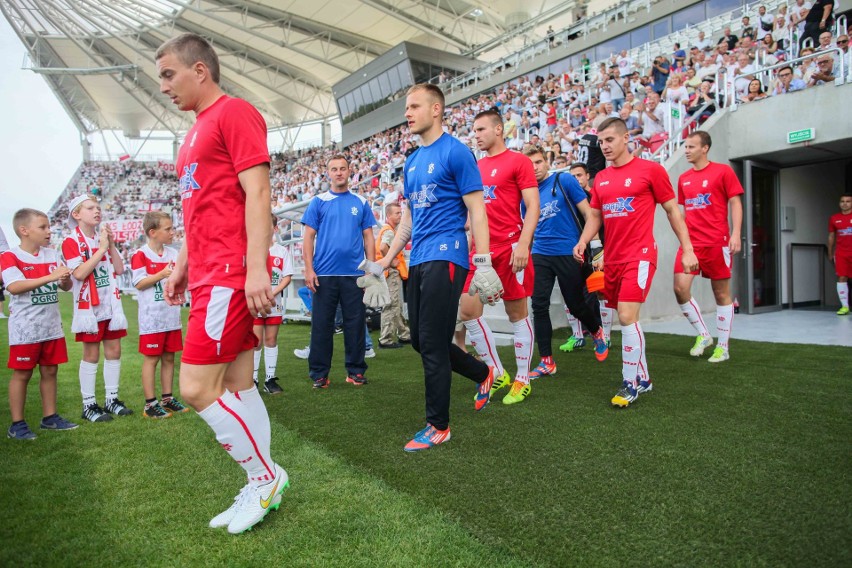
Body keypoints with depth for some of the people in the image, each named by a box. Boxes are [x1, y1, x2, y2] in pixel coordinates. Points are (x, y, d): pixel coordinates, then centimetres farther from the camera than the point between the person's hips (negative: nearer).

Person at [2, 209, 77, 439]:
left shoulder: (52, 254, 8)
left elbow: (66, 287, 8)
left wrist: (65, 278, -15)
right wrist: (50, 277, -33)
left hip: (52, 326, 6)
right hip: (25, 329, -5)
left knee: (50, 371, 12)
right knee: (22, 374, 3)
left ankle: (49, 417, 23)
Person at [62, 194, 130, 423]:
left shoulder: (104, 238, 12)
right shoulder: (71, 242, -7)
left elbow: (119, 269, 6)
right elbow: (80, 273, -20)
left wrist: (111, 245, -5)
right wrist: (101, 249, -20)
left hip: (111, 304, 6)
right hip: (89, 306, -6)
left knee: (114, 350, 7)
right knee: (91, 354, -1)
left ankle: (112, 399, 18)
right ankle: (88, 405, 10)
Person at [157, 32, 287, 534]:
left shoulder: (235, 113, -4)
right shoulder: (200, 130, 23)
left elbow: (258, 194, -15)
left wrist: (257, 268, -22)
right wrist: (182, 265, 23)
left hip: (231, 276, -9)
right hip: (209, 275, 9)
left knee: (197, 388, -9)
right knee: (237, 386, 10)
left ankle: (266, 476, 9)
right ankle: (261, 487, 20)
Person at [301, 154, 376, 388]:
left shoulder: (361, 203, 11)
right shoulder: (318, 202, 7)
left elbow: (368, 237, 10)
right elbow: (309, 237, 3)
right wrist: (309, 269, -7)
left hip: (355, 274, 1)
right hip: (324, 274, -1)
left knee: (355, 324, 5)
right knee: (322, 325, 3)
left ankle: (356, 371, 17)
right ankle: (319, 373, 13)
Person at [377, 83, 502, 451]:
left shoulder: (455, 152, -6)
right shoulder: (411, 161, 17)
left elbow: (477, 211, -10)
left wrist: (484, 265, -17)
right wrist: (386, 261, 20)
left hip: (444, 258, -8)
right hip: (418, 261, 8)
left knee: (432, 344, -5)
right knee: (420, 340, 13)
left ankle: (438, 426, 12)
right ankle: (483, 374, 33)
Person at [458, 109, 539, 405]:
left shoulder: (518, 161, -2)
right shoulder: (476, 167, 17)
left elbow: (533, 207, -9)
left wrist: (523, 244, -19)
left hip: (510, 247, -6)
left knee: (517, 313, 3)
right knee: (468, 311, 2)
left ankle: (522, 380, 17)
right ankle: (497, 374, 17)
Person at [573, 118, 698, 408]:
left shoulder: (650, 169, -3)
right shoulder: (600, 178, 12)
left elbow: (673, 210, 1)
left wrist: (687, 249, -1)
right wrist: (583, 241, 0)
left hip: (639, 255, -6)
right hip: (612, 259, 6)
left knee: (627, 316, -15)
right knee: (626, 318, 12)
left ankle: (630, 382, 1)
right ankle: (643, 377, 27)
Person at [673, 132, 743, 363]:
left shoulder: (723, 171, -1)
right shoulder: (683, 178, 13)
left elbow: (735, 203, -3)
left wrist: (736, 234, -13)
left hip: (717, 242, -4)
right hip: (690, 243, 4)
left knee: (722, 294, 3)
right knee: (680, 287, -10)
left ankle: (722, 346, 13)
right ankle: (703, 334, 9)